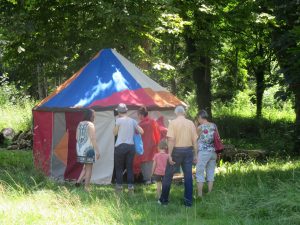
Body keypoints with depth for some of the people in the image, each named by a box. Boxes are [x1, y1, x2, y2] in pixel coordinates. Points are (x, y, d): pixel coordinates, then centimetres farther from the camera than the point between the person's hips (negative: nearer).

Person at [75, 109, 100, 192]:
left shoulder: (80, 124, 11)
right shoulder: (90, 125, -11)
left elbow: (77, 137, 14)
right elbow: (93, 139, -16)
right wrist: (97, 151, -15)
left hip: (80, 148, 7)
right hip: (88, 149, -7)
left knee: (86, 166, 20)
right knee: (89, 168, 1)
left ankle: (78, 181, 6)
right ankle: (86, 187, 2)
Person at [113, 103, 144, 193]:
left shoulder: (119, 120, -6)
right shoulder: (133, 121, 7)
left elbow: (115, 133, 0)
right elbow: (141, 131, 5)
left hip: (120, 146, -4)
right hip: (131, 146, 4)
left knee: (119, 167, 6)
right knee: (130, 167, 8)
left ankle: (119, 185, 6)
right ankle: (130, 185, 5)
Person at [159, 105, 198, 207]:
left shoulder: (173, 123, -7)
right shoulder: (190, 123, 3)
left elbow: (171, 140, -14)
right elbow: (195, 140, 3)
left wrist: (170, 155, -13)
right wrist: (195, 155, 9)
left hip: (177, 150, -3)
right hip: (188, 150, 3)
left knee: (168, 175, 8)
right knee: (188, 176, 6)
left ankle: (164, 199, 14)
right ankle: (188, 201, 6)